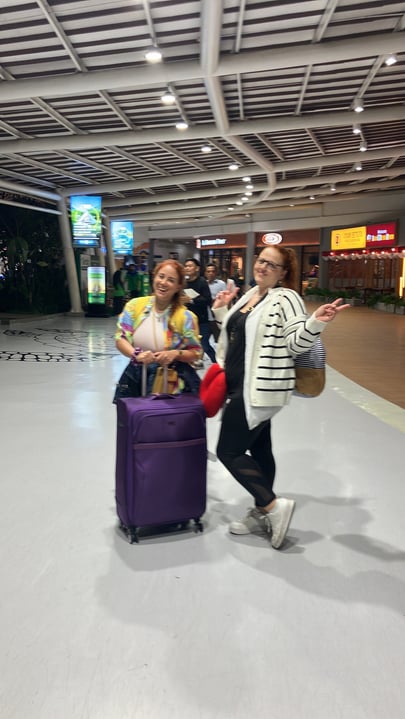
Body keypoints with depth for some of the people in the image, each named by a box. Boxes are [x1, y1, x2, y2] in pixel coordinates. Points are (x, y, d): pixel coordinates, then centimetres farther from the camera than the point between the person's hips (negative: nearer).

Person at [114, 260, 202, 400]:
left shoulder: (185, 316, -6)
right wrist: (136, 354, -22)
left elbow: (196, 352, -2)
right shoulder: (135, 305, 1)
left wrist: (176, 354, -21)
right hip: (135, 377, 2)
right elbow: (120, 338, -3)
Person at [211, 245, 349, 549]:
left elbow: (296, 344, -18)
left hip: (260, 389, -9)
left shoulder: (286, 298, -13)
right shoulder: (250, 294, 13)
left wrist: (316, 322, -34)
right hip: (243, 387, 9)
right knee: (259, 449, 15)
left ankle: (274, 505, 2)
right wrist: (220, 310, 19)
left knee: (229, 451, -7)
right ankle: (262, 513, 27)